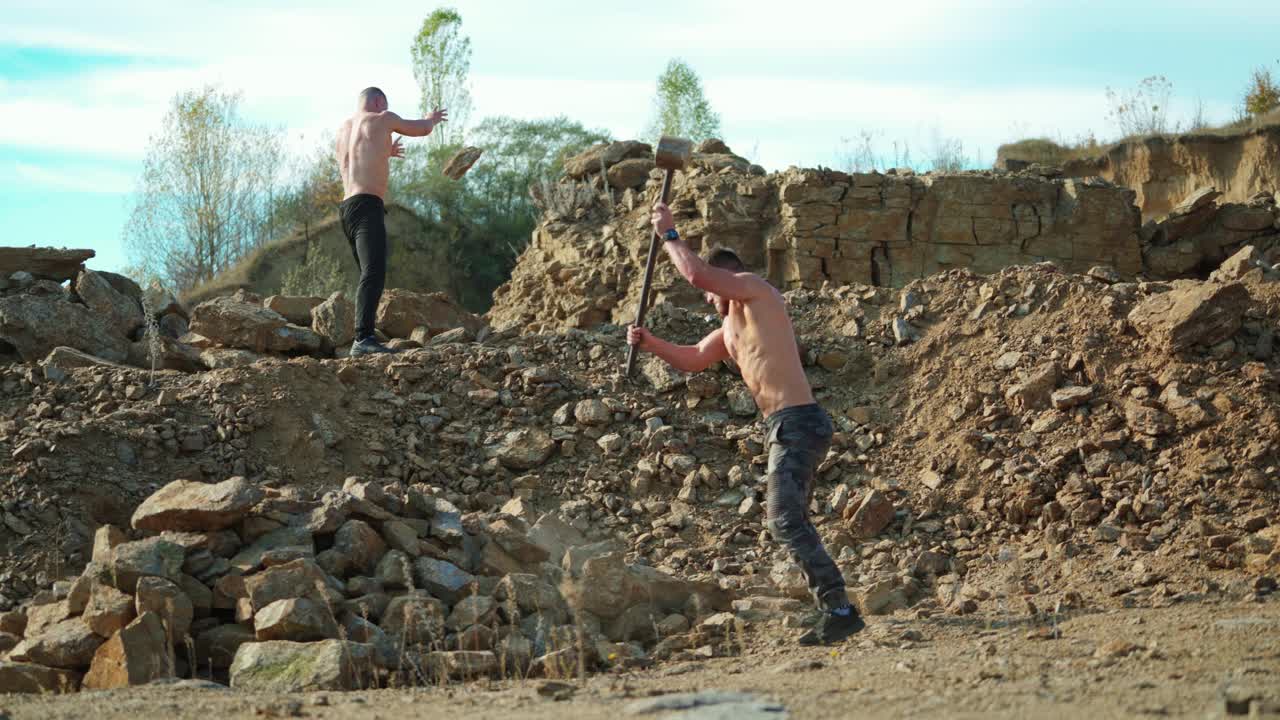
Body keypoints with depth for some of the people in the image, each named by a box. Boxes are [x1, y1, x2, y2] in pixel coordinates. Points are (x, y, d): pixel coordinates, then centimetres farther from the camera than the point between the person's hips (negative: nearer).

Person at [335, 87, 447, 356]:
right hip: (367, 207, -8)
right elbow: (422, 129, 20)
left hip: (347, 210, 9)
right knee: (374, 274, -22)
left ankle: (364, 340, 15)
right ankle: (363, 339, -39)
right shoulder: (383, 119, 4)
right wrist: (432, 120, 44)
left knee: (370, 275, 19)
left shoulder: (343, 128, 22)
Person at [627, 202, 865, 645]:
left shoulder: (755, 289, -2)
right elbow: (692, 360, 35)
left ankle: (839, 610, -20)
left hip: (797, 423, -11)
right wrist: (649, 343, 20)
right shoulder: (731, 329, 24)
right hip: (790, 427, 11)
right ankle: (832, 608, 19)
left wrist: (668, 234, 1)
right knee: (790, 521, 15)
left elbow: (696, 274, -13)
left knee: (785, 521, -18)